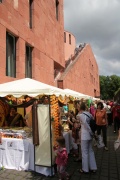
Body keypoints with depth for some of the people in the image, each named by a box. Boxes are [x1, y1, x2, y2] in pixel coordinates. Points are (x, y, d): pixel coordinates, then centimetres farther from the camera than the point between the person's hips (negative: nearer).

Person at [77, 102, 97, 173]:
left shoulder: (80, 115, -14)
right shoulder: (89, 113, 4)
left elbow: (86, 125, -18)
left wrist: (91, 132, -9)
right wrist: (92, 133, 6)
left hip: (85, 135, -7)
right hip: (90, 135, 7)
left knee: (85, 152, 6)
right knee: (90, 151, 17)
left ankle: (85, 169, 19)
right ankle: (93, 168, 27)